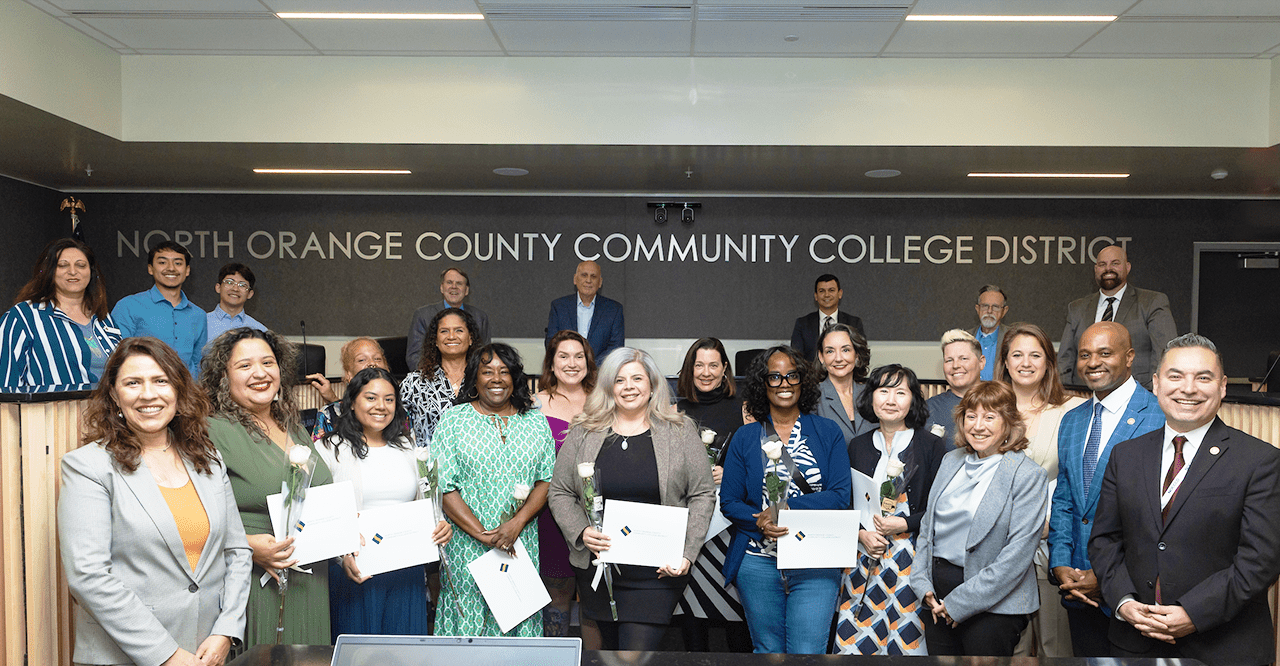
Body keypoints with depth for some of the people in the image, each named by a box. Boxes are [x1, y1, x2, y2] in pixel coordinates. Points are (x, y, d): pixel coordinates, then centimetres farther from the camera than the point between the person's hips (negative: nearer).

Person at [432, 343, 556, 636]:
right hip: (466, 544, -2)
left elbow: (547, 480, 4)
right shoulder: (452, 420, -1)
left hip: (522, 543, 2)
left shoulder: (536, 421, 7)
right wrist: (482, 534, -12)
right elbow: (443, 487, -5)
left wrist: (516, 524, -11)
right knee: (470, 620, 2)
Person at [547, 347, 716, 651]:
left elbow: (703, 495, 1)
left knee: (639, 649, -10)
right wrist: (581, 532, -9)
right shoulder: (583, 433, 5)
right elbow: (560, 492, 8)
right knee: (612, 645, 16)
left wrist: (687, 553, -9)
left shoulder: (680, 431, 1)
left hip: (656, 572, -2)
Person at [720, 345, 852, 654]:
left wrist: (787, 508, -14)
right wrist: (760, 523, -15)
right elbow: (729, 501, 5)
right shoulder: (744, 437, 7)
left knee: (807, 651, -7)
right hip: (758, 562, 1)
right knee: (767, 650, 11)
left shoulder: (828, 432, 5)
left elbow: (841, 495, -3)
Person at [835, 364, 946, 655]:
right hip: (863, 554, 3)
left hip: (913, 558, -3)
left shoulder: (931, 445, 0)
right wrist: (861, 533, -5)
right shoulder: (858, 446, 9)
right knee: (855, 639, 2)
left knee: (906, 639, -3)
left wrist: (905, 524, -12)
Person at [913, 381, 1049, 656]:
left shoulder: (1028, 475, -10)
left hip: (992, 603, -5)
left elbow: (1018, 554, -15)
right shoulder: (951, 460, 9)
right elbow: (928, 525, 13)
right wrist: (923, 586, 1)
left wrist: (960, 603, -15)